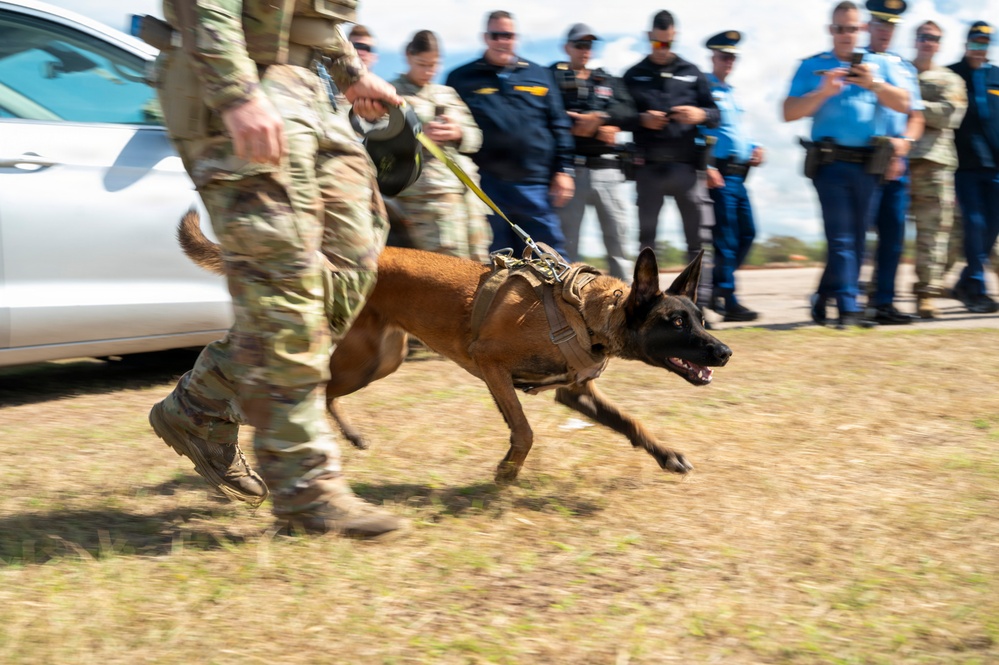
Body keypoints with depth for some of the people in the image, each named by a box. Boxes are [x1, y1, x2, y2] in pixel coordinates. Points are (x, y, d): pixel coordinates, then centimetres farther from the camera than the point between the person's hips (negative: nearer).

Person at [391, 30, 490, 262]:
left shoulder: (447, 93, 22)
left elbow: (475, 136, 20)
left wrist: (458, 133, -3)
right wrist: (419, 135, -21)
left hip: (467, 187, 7)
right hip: (427, 193, -6)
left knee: (478, 260, 4)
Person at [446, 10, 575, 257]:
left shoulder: (538, 75, 11)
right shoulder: (461, 79, 6)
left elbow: (559, 125, 12)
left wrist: (563, 170, 5)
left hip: (534, 184, 1)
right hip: (485, 185, -1)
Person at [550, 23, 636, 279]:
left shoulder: (609, 82, 19)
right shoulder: (554, 78, 5)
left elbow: (628, 113, 2)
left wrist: (599, 117, -16)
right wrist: (601, 130, -12)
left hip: (607, 169, 4)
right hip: (572, 168, -3)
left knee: (618, 234, 3)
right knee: (567, 238, 0)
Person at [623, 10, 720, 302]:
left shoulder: (692, 73, 11)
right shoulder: (633, 76, 9)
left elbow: (716, 114, 10)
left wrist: (700, 115, -12)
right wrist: (641, 119, -13)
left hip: (686, 166, 1)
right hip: (649, 168, -1)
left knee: (699, 237, -3)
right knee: (646, 237, 4)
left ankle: (700, 303, 1)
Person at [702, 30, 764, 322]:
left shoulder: (731, 93, 21)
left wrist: (755, 148, 10)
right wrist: (706, 167, -20)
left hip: (738, 175, 9)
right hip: (718, 174, -9)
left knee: (746, 234, 9)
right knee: (725, 238, -8)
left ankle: (716, 288, 19)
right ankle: (726, 299, -3)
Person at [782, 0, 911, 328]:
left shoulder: (879, 64, 14)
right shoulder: (812, 66, 8)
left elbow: (903, 104, 3)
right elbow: (789, 113, 0)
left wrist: (874, 84, -13)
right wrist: (823, 92, -14)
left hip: (867, 165, 3)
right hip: (832, 162, -3)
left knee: (857, 238, 7)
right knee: (841, 237, -10)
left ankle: (824, 300, 20)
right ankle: (848, 307, -12)